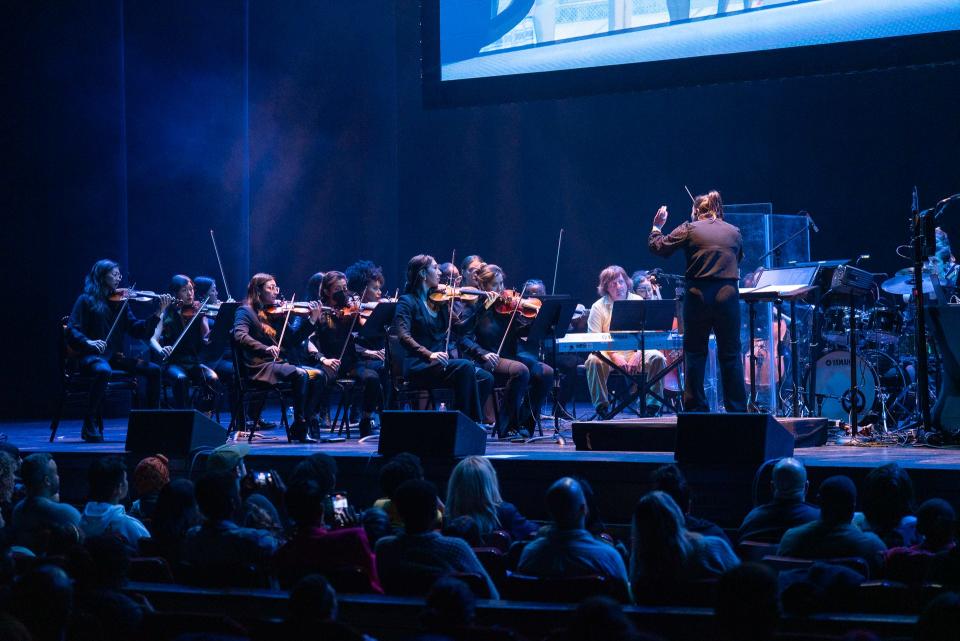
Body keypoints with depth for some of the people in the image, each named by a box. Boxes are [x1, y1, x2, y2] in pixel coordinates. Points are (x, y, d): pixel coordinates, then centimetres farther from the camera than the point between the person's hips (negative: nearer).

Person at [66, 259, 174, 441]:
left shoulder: (120, 301, 13)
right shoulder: (86, 300, 1)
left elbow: (139, 331, 6)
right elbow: (72, 330, -7)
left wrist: (159, 312, -5)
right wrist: (88, 342, -26)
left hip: (115, 356, 5)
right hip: (92, 356, -5)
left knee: (154, 370, -14)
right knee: (104, 371, -39)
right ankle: (89, 425, -26)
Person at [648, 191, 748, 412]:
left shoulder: (689, 229, 0)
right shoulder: (734, 232, 8)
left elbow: (658, 247, 3)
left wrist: (657, 227, 20)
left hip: (698, 296, -2)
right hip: (728, 295, 2)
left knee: (695, 354, 7)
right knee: (730, 355, 7)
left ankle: (696, 409, 6)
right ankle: (737, 409, 7)